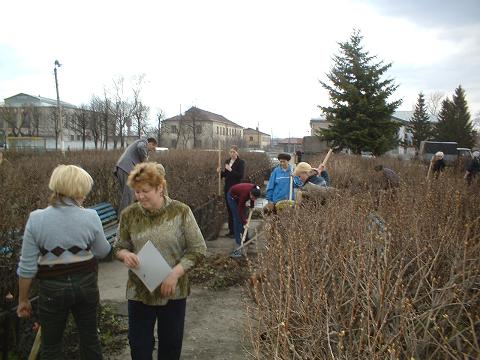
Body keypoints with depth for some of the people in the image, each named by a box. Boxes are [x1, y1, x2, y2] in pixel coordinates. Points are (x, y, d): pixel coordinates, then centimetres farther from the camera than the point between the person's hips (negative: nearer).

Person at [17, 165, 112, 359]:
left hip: (53, 288, -1)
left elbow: (27, 266, -8)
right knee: (90, 336, 21)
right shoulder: (91, 217, -12)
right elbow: (103, 252, 3)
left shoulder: (36, 219, -13)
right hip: (85, 284, 1)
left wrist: (23, 300, 4)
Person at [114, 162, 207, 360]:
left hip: (173, 292, -1)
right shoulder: (129, 214, -5)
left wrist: (175, 273, -19)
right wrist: (125, 254, -17)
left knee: (171, 344, 16)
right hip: (139, 291, 2)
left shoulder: (181, 211, -12)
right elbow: (119, 247, 7)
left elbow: (198, 249, -8)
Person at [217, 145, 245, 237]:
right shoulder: (227, 161, 12)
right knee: (229, 209, 10)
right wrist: (220, 171, -3)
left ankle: (235, 231, 2)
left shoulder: (241, 162, -7)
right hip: (227, 188, 7)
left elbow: (241, 175, -16)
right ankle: (231, 230, 18)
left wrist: (231, 170, -23)